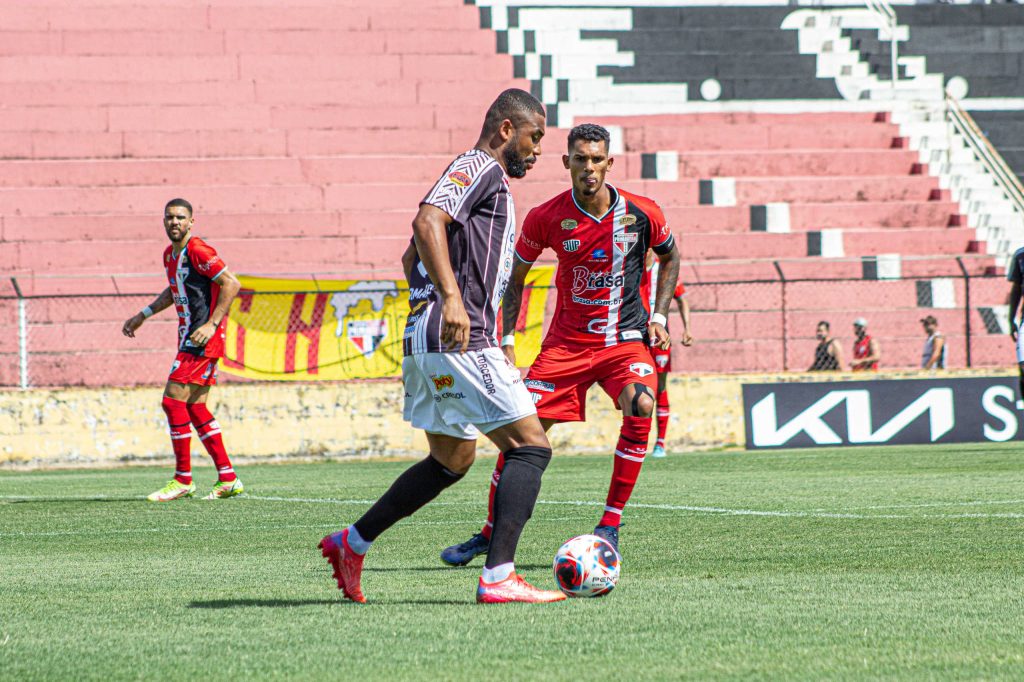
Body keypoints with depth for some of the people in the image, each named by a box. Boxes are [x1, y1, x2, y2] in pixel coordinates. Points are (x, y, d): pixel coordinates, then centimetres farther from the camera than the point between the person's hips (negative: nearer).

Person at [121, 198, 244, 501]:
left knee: (173, 399, -12)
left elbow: (232, 283, -17)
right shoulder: (170, 255, 15)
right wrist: (143, 314, 28)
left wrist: (212, 324, -21)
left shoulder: (198, 251, -14)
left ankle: (183, 480, -6)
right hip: (188, 336, 10)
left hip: (203, 338, -10)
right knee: (195, 406, 8)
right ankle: (228, 479, 11)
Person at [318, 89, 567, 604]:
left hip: (427, 339, 11)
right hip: (460, 342, -11)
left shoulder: (483, 176, 25)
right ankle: (498, 577, -16)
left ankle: (351, 544, 22)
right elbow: (427, 222, -24)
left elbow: (412, 257, 32)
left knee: (452, 461, 21)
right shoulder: (479, 167, -6)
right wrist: (451, 298, -33)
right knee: (531, 447, -9)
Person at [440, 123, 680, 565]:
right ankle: (489, 534, 10)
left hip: (626, 340, -1)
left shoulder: (641, 214, -9)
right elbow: (516, 277, 7)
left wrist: (659, 317, 3)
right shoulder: (546, 218, -8)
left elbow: (669, 257, 13)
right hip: (566, 341, 1)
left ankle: (610, 525, -15)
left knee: (641, 408, -28)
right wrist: (507, 340, 0)